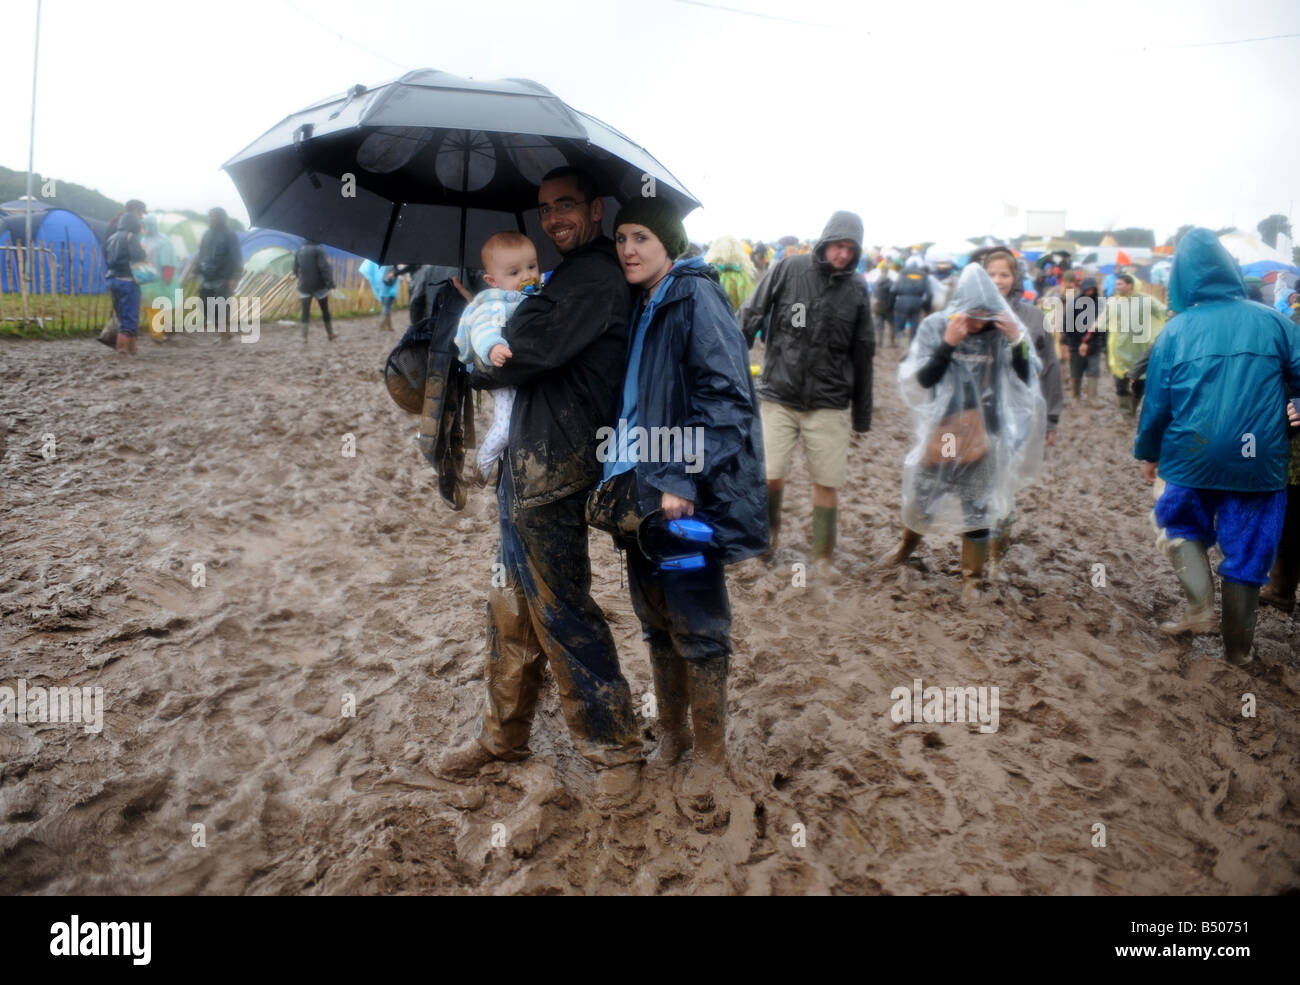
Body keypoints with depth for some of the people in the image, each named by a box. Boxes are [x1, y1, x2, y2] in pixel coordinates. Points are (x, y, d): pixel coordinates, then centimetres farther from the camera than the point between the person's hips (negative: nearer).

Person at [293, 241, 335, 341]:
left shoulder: (299, 251, 8)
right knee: (325, 310, 10)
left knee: (305, 312, 4)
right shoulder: (318, 250, -8)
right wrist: (330, 283, -20)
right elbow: (324, 268, -18)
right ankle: (330, 334, 19)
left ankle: (304, 336, -7)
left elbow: (295, 270, 13)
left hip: (304, 287, 3)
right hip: (319, 286, -3)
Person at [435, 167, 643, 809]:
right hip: (529, 461, 10)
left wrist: (477, 367, -1)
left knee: (561, 612, -2)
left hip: (554, 469, -10)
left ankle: (615, 748, 12)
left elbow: (520, 352, -21)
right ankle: (501, 736, 31)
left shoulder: (591, 278, -14)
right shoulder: (573, 276, 20)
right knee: (513, 607, 17)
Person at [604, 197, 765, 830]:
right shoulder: (640, 308, 14)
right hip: (643, 491, 8)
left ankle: (710, 758, 17)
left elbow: (727, 396, -19)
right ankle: (672, 735, 33)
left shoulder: (696, 298, -11)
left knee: (696, 628, 1)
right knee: (655, 619, 16)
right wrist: (625, 478, 13)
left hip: (688, 496, -8)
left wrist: (683, 479, -24)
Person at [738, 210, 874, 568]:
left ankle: (823, 558, 19)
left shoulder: (856, 289, 4)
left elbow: (862, 354, 10)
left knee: (827, 482, 3)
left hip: (828, 403, 2)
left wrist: (862, 414, 11)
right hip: (779, 395, -1)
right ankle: (769, 532, 26)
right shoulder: (789, 269, -3)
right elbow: (750, 317, -1)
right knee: (770, 476, -5)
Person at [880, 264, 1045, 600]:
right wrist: (947, 344, -23)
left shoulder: (1004, 331, -5)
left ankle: (972, 576, 23)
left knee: (977, 509, 7)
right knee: (922, 496, 14)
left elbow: (1028, 379, -5)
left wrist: (1018, 341, -20)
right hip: (940, 433, 0)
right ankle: (909, 542, 45)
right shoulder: (935, 327, -8)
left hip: (982, 437, 0)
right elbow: (921, 379, -10)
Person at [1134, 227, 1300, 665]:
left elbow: (1156, 402, 0)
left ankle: (1200, 608, 7)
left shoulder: (1175, 331, -5)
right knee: (1247, 550, 12)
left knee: (1184, 528, 25)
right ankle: (1237, 646, 23)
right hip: (1259, 460, 0)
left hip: (1193, 458, 0)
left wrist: (1147, 453, 13)